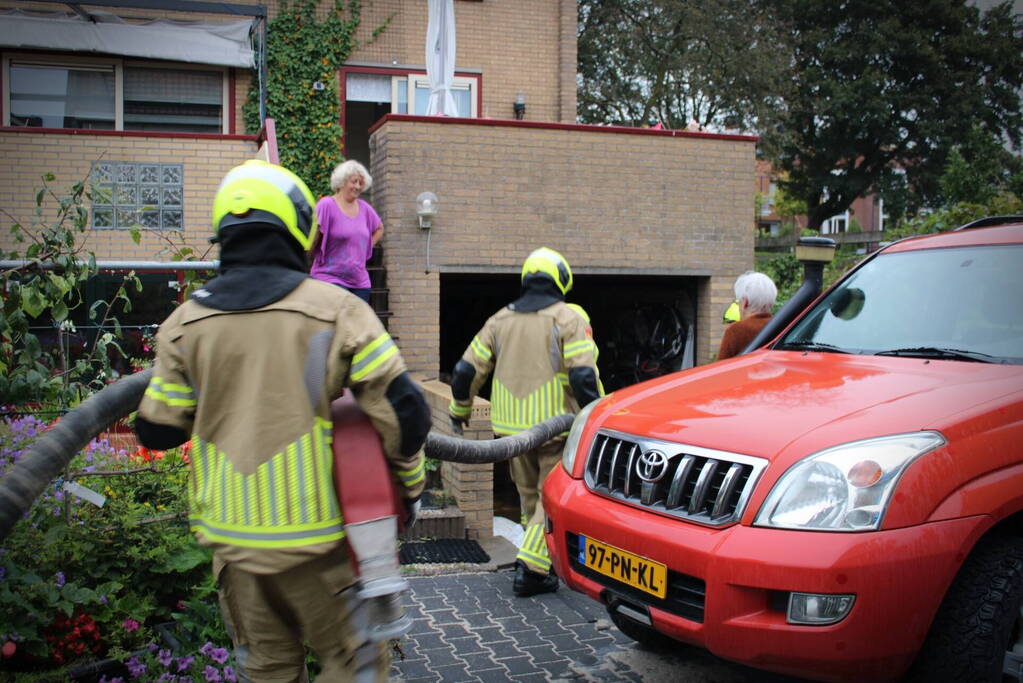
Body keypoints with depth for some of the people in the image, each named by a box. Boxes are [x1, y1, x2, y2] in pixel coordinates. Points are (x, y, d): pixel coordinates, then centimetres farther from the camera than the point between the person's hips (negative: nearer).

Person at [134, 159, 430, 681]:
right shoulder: (334, 309, -10)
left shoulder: (185, 322, 0)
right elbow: (403, 410, -13)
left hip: (231, 535, 4)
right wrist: (409, 484, 4)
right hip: (315, 535, -4)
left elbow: (158, 431, 5)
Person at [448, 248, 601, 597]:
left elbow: (467, 370, 10)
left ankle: (544, 561, 29)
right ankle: (530, 566, -7)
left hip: (512, 426, 5)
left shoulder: (500, 320, 10)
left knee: (529, 495, 19)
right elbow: (583, 376, -14)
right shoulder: (568, 319, -4)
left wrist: (459, 409, 24)